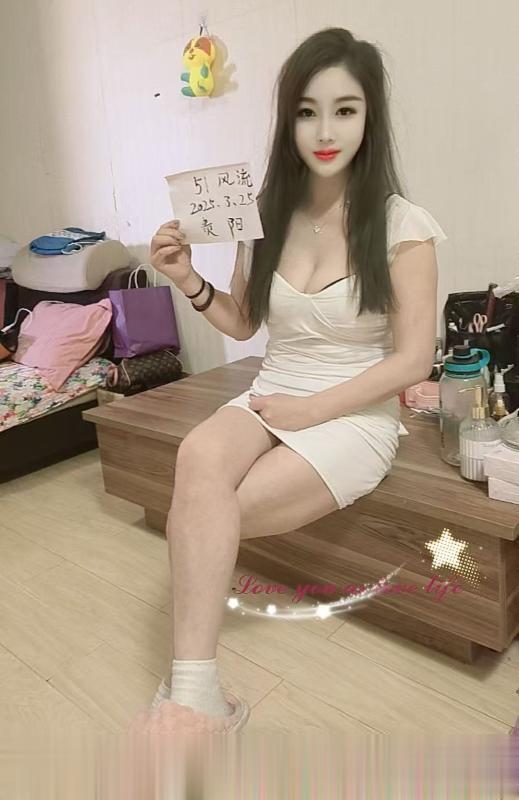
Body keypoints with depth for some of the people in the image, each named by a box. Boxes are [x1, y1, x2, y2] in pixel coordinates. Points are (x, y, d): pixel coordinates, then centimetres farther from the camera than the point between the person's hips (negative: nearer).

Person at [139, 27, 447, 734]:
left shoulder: (403, 225, -8)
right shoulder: (265, 214, 4)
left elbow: (412, 360, -10)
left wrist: (311, 411, -15)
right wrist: (189, 281, -4)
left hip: (356, 417, -3)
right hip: (269, 397, 4)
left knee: (200, 510, -24)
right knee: (199, 454, -32)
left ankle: (188, 690, -2)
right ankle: (194, 696, -26)